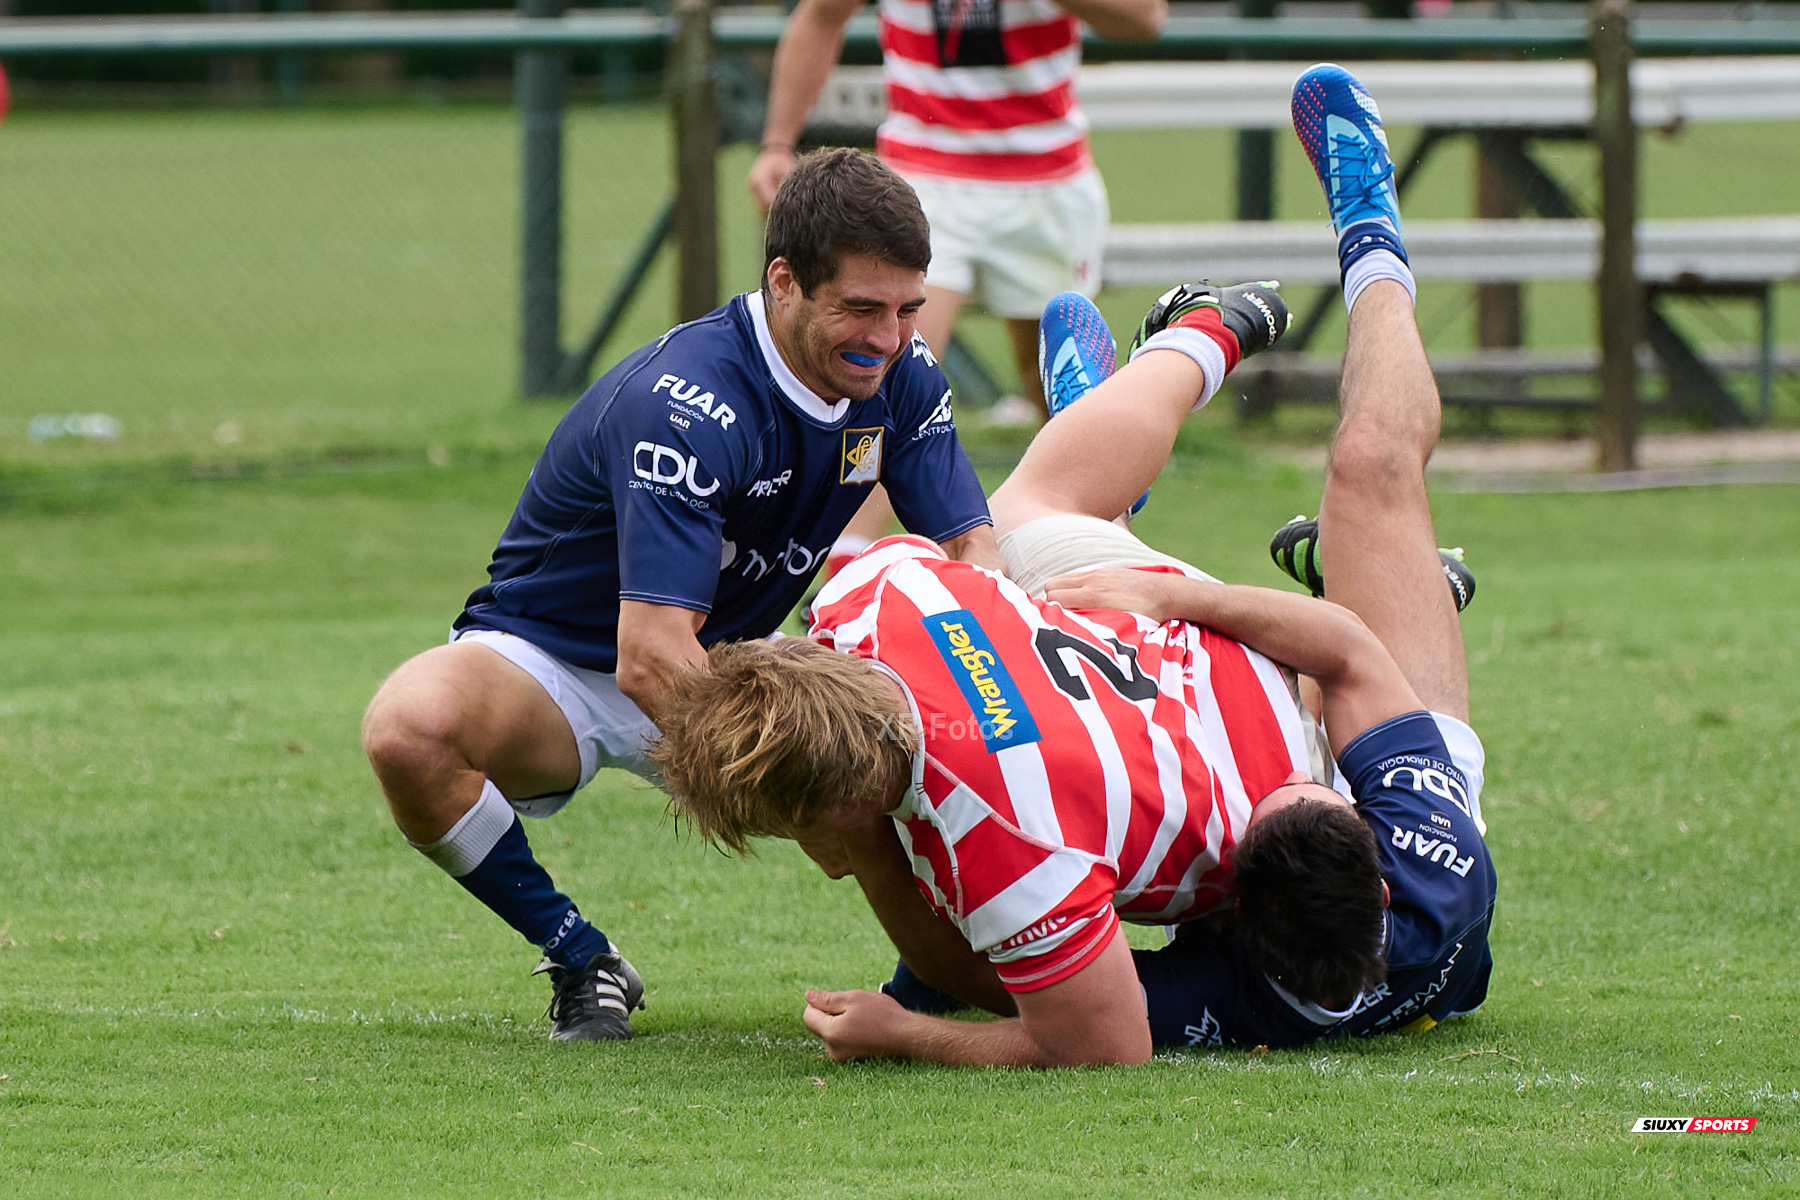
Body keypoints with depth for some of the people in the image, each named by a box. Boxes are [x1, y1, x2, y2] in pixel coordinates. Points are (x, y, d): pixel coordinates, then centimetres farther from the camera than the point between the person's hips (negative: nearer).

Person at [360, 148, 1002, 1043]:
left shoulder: (901, 376, -11)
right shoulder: (682, 405, -33)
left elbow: (971, 553, -10)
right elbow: (650, 660, -39)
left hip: (723, 661, 6)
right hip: (552, 660, -6)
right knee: (410, 730, -38)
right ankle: (578, 961, -16)